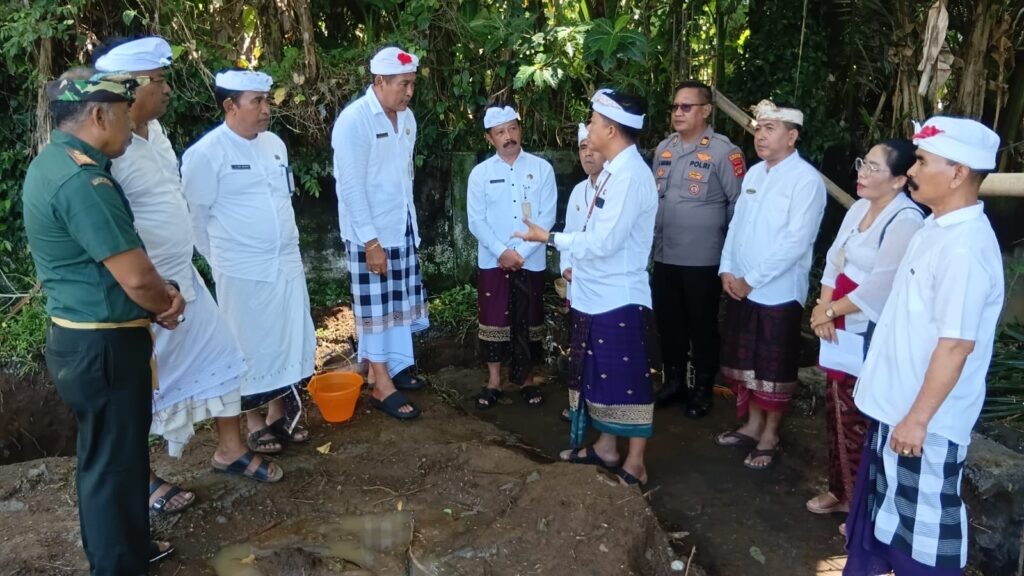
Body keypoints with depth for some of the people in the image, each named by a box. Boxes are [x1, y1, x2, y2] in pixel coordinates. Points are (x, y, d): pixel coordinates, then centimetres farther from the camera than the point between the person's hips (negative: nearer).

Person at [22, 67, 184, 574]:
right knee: (115, 460, 5)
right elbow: (137, 279, -26)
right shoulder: (82, 180, -23)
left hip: (78, 337, 10)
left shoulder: (52, 163, 9)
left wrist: (158, 293, 0)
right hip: (103, 346, -10)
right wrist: (166, 301, -3)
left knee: (103, 454, 23)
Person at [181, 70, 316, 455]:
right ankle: (254, 424, 23)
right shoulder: (205, 153, -13)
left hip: (286, 263, 6)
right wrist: (222, 260, 2)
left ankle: (278, 413, 31)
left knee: (288, 341, 14)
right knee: (251, 347, 6)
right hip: (243, 271, -6)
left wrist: (286, 246, 16)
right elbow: (196, 217, -7)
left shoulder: (275, 144, 6)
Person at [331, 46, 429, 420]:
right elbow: (351, 186, -18)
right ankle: (382, 386, 12)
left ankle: (398, 366, 30)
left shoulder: (406, 117, 6)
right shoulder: (354, 120, -16)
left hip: (403, 226, 7)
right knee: (376, 305, 2)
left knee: (402, 300, 14)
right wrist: (371, 241, -19)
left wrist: (410, 224, 13)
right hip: (369, 231, -7)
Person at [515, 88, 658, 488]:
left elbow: (603, 241, -23)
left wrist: (549, 238, -13)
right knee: (601, 376, 19)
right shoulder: (614, 170, 10)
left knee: (626, 380, 2)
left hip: (620, 298, -10)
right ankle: (605, 448, 34)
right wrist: (575, 267, 13)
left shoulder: (631, 174, -19)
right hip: (596, 295, 10)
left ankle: (635, 464, 16)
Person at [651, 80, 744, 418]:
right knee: (668, 321, 15)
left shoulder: (723, 152, -11)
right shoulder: (663, 149, 8)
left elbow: (739, 203, -8)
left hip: (703, 259, -5)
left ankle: (702, 389, 24)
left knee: (702, 325, 8)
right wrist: (652, 237, 14)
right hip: (664, 256, 6)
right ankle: (673, 381, 33)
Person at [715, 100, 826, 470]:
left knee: (774, 368, 6)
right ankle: (753, 424, 32)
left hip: (778, 292, -7)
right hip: (740, 288, 7)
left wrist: (752, 280, -17)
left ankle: (769, 436, 22)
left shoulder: (806, 179, -13)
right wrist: (727, 270, 0)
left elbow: (797, 241, -19)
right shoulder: (754, 173, 10)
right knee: (744, 361, 16)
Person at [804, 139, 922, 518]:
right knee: (837, 411, 17)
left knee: (861, 418, 3)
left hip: (872, 334, -8)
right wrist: (823, 308, -7)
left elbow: (881, 284, -22)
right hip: (841, 328, 8)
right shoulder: (859, 208, 9)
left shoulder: (906, 220, -18)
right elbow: (834, 260, 7)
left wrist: (829, 311, -12)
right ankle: (841, 490, 34)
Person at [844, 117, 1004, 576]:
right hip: (896, 402, 10)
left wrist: (918, 418, -21)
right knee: (884, 503, 24)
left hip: (926, 420, -9)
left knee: (923, 520, 8)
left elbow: (956, 345, -26)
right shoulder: (938, 227, 5)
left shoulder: (965, 248, -25)